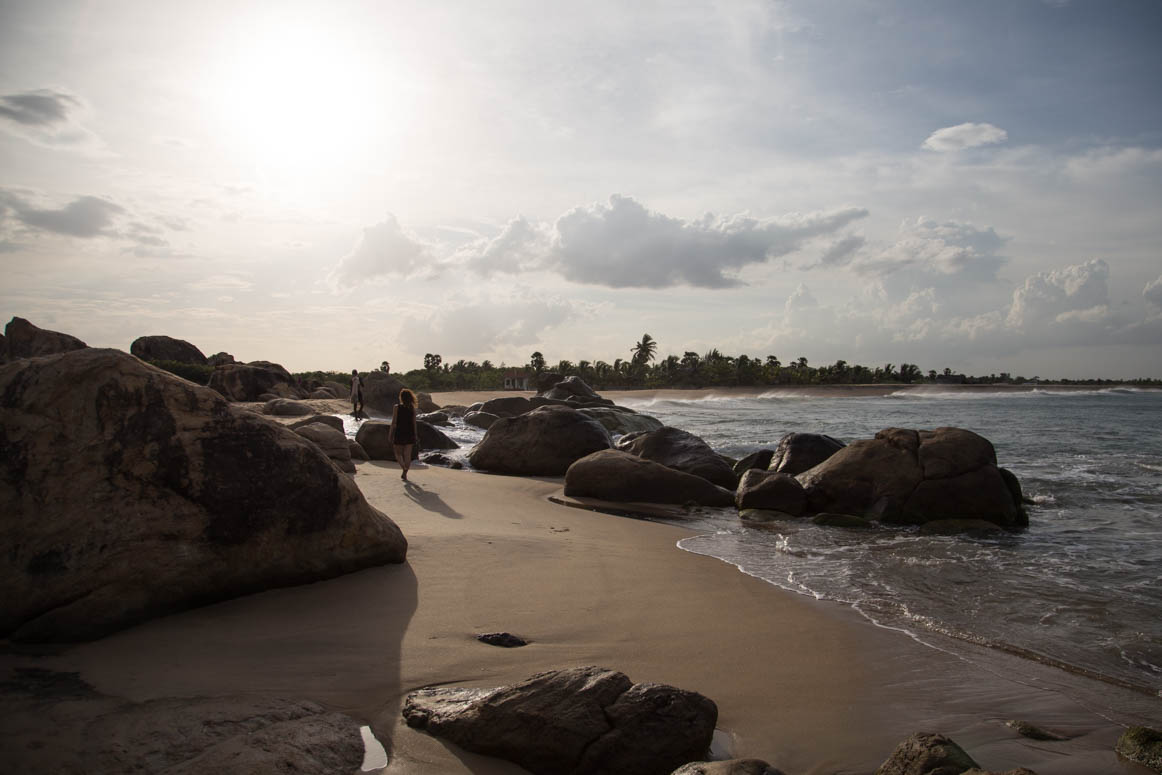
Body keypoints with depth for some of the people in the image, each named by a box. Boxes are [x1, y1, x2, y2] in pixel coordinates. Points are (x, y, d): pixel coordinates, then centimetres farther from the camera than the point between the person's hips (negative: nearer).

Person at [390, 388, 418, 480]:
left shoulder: (396, 407, -9)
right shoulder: (412, 408, -1)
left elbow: (394, 422, -8)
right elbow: (414, 423, 3)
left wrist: (390, 434, 1)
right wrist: (414, 435, 11)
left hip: (399, 433, -2)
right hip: (410, 434, 2)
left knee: (398, 453, 13)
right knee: (408, 455, 9)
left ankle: (404, 468, -12)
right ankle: (405, 474, 10)